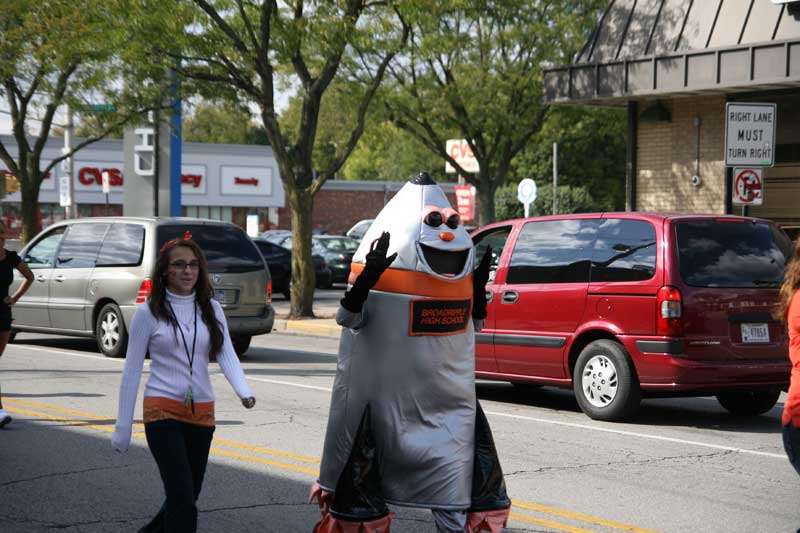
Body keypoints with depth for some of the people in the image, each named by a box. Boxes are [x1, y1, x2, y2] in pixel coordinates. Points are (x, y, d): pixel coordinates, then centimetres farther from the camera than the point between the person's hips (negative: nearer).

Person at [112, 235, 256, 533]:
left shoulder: (211, 309, 5)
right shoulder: (149, 312, -4)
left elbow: (227, 355, -6)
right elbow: (132, 370, -2)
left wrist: (244, 391, -26)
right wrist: (123, 426, -3)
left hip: (202, 413, 4)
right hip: (163, 411, -4)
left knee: (189, 494, 13)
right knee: (182, 497, -14)